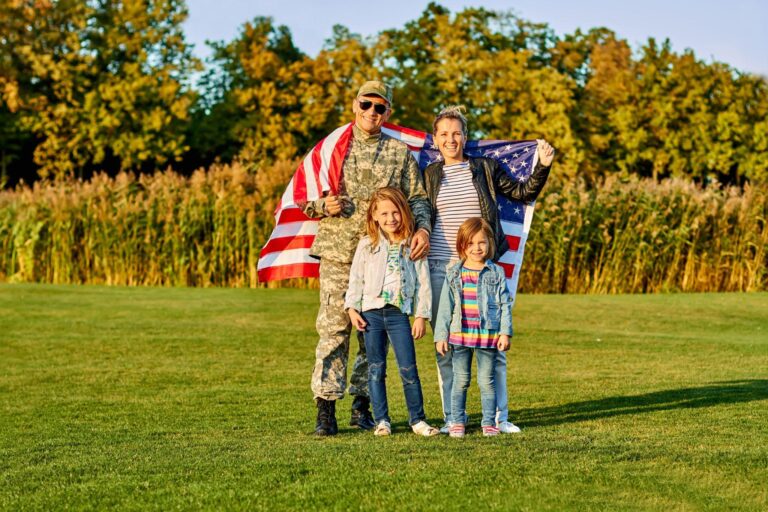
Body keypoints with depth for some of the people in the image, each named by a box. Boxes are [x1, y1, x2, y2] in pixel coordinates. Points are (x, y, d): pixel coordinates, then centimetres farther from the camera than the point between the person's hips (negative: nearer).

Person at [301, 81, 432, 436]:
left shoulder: (400, 153, 11)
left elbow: (417, 197, 8)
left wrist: (422, 227, -11)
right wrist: (323, 206, -10)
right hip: (338, 255, -1)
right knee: (333, 330, -5)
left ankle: (362, 405, 15)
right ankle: (325, 409, -2)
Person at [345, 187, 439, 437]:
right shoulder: (367, 244, 5)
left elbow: (423, 282, 4)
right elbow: (356, 278, 7)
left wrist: (421, 315, 0)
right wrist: (352, 308, -1)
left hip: (399, 313, -1)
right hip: (372, 312, 1)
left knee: (408, 367, -2)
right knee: (376, 368, 5)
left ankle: (417, 418, 7)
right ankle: (381, 420, 11)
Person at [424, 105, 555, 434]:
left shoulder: (485, 169, 8)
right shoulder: (429, 175, 10)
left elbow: (523, 193, 12)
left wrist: (542, 166, 1)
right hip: (440, 268, 1)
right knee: (445, 348, 3)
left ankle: (500, 417, 7)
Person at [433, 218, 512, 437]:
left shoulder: (496, 273, 3)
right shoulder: (454, 274, 5)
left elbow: (505, 304, 2)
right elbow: (445, 306, 5)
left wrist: (505, 332, -6)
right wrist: (440, 335, 1)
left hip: (488, 336, -1)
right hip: (460, 336, 1)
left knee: (487, 381, 5)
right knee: (460, 381, 7)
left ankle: (489, 423, 13)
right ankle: (457, 422, 15)